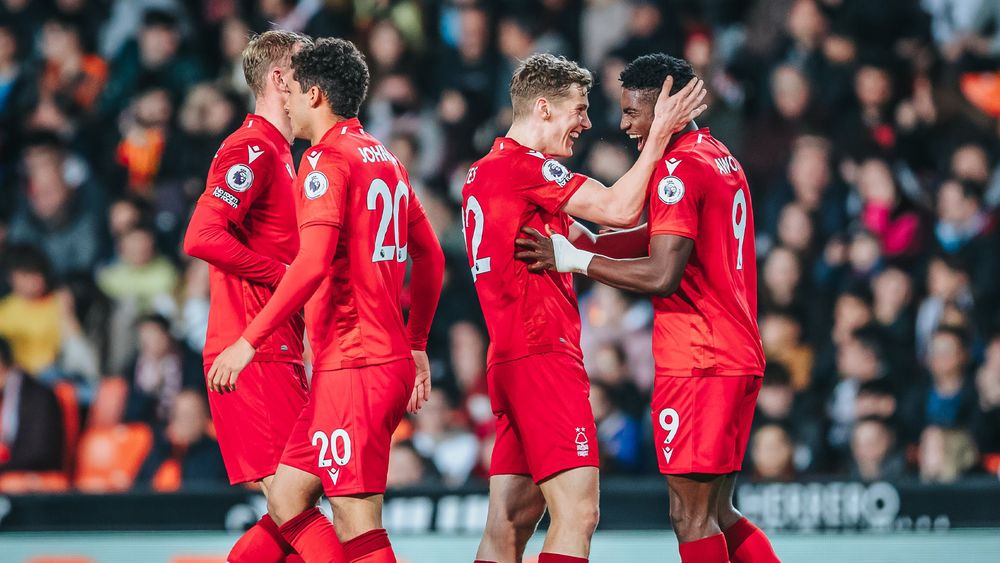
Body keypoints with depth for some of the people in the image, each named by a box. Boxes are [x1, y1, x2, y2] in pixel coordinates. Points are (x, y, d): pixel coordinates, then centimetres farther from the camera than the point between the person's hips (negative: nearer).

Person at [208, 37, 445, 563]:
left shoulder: (327, 158, -10)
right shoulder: (386, 159, 17)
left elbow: (312, 264, -20)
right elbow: (431, 258, 22)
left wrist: (249, 341, -17)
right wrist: (416, 346, 29)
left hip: (350, 364, -9)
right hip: (390, 358, 9)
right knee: (285, 498, 12)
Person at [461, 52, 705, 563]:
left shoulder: (484, 172, 21)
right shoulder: (526, 165, -9)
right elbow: (619, 209, -15)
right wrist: (659, 135, -7)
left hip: (510, 361, 10)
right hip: (542, 354, -10)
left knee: (510, 522, 7)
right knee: (577, 513, -15)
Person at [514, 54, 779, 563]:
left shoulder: (679, 167, -13)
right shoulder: (721, 158, 17)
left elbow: (662, 276, -21)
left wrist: (574, 259, -15)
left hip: (697, 364, -10)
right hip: (738, 356, 10)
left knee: (691, 517, -8)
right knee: (717, 513, 14)